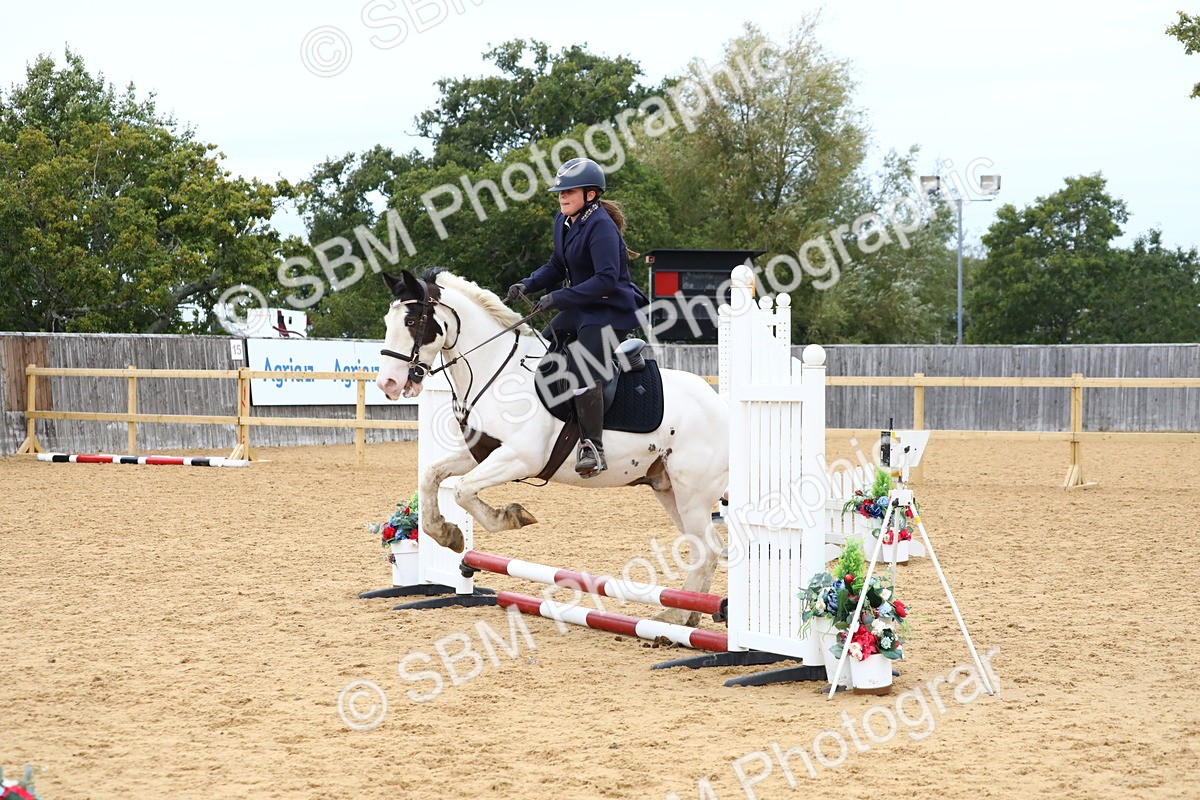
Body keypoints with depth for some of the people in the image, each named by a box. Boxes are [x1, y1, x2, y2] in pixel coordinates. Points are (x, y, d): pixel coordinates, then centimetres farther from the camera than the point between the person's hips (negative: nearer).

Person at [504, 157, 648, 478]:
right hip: (580, 308, 10)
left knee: (582, 373, -24)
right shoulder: (563, 221, 7)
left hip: (611, 311, -10)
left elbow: (606, 279, -28)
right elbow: (557, 266, 18)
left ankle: (593, 449, -17)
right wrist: (528, 285, 0)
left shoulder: (600, 226, -20)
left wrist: (558, 297, -28)